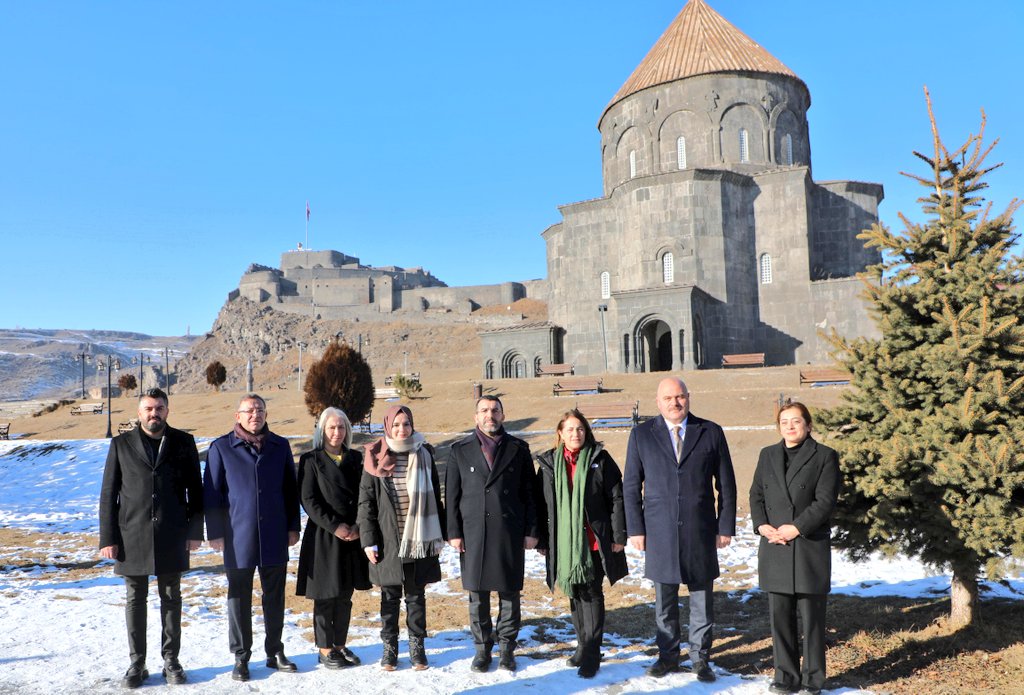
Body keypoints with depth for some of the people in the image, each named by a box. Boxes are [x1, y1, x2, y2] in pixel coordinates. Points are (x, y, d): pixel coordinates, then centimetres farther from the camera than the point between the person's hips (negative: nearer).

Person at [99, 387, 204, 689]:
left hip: (172, 536, 0)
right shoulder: (121, 444, 3)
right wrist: (107, 538, -3)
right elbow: (108, 494, 2)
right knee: (135, 600, 8)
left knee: (171, 598, 8)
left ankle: (171, 660, 18)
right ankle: (137, 663, 19)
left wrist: (195, 530, -1)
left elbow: (195, 489, 5)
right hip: (132, 536, 0)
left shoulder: (183, 442, 4)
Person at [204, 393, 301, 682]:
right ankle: (241, 657, 20)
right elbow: (212, 493, 0)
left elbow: (291, 489, 9)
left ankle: (275, 652, 24)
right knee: (239, 599, 7)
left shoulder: (280, 446, 5)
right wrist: (215, 532, -2)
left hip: (275, 536, 2)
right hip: (238, 537, -2)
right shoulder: (221, 447, -1)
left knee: (275, 597, 10)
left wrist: (293, 526, 6)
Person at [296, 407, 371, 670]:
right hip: (323, 537, -4)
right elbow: (308, 500, -9)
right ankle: (325, 649, 17)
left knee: (345, 595, 12)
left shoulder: (355, 458, 9)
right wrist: (334, 526, -15)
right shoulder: (311, 460, -4)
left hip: (352, 536, 4)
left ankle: (340, 645, 24)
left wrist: (357, 526, -7)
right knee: (325, 596, 4)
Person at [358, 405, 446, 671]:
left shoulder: (423, 455, 1)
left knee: (416, 594, 10)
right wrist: (369, 540, -6)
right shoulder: (375, 459, -3)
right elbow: (365, 501, -2)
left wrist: (438, 536, 4)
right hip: (388, 541, -1)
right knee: (390, 596, 9)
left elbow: (435, 497, 5)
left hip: (418, 540, 1)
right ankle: (389, 646, 23)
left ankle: (417, 645, 23)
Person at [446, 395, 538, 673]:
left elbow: (529, 493, 5)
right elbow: (451, 495, 5)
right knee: (478, 594, 7)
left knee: (509, 592, 6)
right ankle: (482, 648, 21)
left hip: (510, 532, 0)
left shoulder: (518, 449, 5)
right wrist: (454, 532, -1)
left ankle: (506, 647, 21)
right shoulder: (460, 450, 6)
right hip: (473, 533, 0)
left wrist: (531, 531, 0)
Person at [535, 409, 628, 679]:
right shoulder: (548, 463, 5)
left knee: (591, 593, -2)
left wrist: (619, 535, -7)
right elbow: (541, 504, 8)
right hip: (564, 542, 3)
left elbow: (616, 498, -3)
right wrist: (541, 540, 6)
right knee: (575, 593, 13)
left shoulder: (600, 459, -2)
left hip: (594, 542, -3)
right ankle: (583, 646, 27)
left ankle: (592, 654, 5)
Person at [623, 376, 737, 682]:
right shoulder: (641, 435, 1)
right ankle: (668, 656, 27)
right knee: (664, 599, 11)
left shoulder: (711, 433, 2)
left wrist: (726, 526, 1)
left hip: (700, 531, 0)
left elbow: (726, 484, 5)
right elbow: (631, 486, 4)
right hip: (659, 531, 0)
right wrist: (635, 528, 0)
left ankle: (700, 658, 25)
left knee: (702, 598, 9)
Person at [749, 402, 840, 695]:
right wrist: (762, 525, -6)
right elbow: (756, 495, 11)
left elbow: (825, 501, -8)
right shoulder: (768, 455, 13)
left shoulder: (824, 456, 0)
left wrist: (797, 527, -16)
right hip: (775, 547, 4)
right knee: (780, 614, 7)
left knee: (811, 616, 4)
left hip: (810, 547, -4)